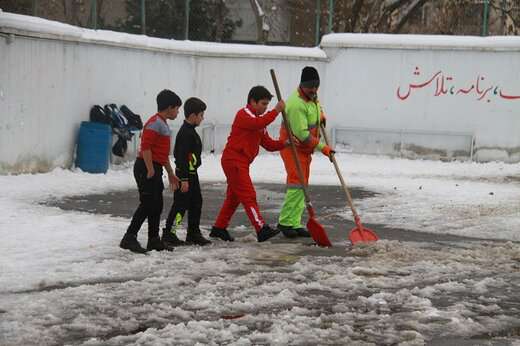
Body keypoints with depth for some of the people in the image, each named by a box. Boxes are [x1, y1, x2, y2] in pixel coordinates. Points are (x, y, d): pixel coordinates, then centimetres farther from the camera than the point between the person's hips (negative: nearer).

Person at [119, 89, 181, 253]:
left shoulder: (163, 124, 19)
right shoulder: (155, 123, -14)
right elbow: (146, 147, -23)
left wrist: (170, 173, 29)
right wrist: (150, 170, -22)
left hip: (155, 169, 10)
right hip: (146, 168, -10)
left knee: (157, 205, 12)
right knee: (147, 204, -12)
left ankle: (154, 240, 19)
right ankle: (129, 238, -10)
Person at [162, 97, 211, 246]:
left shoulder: (190, 131, 13)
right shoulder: (185, 133, -20)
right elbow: (182, 157, -23)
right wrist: (184, 179, -24)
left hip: (191, 174, 10)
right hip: (185, 174, -10)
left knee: (196, 203, 14)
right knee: (180, 205, -5)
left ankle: (193, 234, 21)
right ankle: (169, 234, 1)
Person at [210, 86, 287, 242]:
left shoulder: (259, 119, 19)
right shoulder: (243, 114, -10)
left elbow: (268, 144, 12)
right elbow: (258, 123, -32)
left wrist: (284, 143, -4)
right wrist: (276, 110, -26)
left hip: (241, 163, 10)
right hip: (233, 160, -10)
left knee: (234, 197, 15)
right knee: (248, 195, -14)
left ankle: (219, 228, 24)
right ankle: (262, 229, -19)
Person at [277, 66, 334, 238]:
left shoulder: (312, 96, 5)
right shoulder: (296, 104, -25)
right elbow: (302, 134, -26)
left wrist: (320, 115, 10)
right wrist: (321, 147, -21)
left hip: (305, 148, 9)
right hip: (293, 147, -9)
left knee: (302, 185, 8)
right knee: (297, 183, -15)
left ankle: (295, 224, 10)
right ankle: (285, 222, -10)